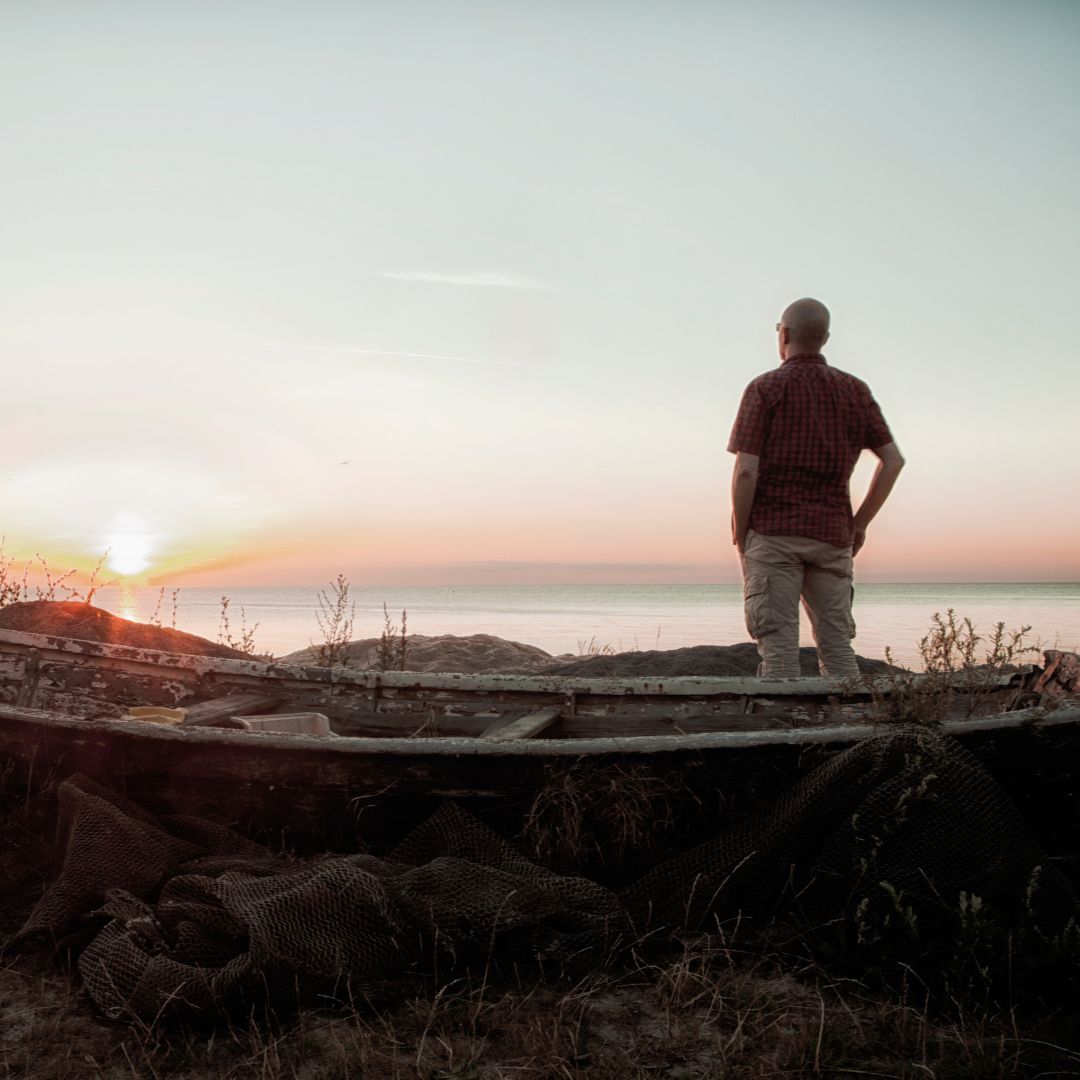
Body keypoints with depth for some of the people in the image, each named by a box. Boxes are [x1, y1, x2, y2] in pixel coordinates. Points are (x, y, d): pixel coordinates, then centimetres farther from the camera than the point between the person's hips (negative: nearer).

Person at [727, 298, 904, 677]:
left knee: (778, 642, -3)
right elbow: (893, 459, 7)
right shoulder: (854, 390, 11)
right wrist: (860, 522, 12)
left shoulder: (766, 387, -2)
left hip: (773, 530, -4)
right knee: (836, 643, 8)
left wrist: (739, 531, 0)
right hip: (832, 533, 4)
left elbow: (746, 469, -10)